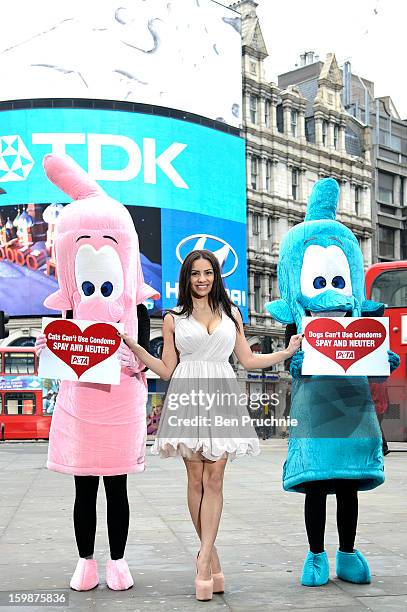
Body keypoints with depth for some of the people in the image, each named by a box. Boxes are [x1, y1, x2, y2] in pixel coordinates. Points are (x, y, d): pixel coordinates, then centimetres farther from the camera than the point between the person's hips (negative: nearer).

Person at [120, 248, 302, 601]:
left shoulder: (231, 314, 15)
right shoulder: (174, 318, 11)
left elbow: (248, 360, 16)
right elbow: (167, 370, 8)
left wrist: (288, 351, 10)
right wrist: (135, 348, -2)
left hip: (222, 398, 1)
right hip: (187, 397, -1)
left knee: (214, 479, -7)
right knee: (196, 479, -1)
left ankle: (203, 561, -9)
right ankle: (212, 561, 8)